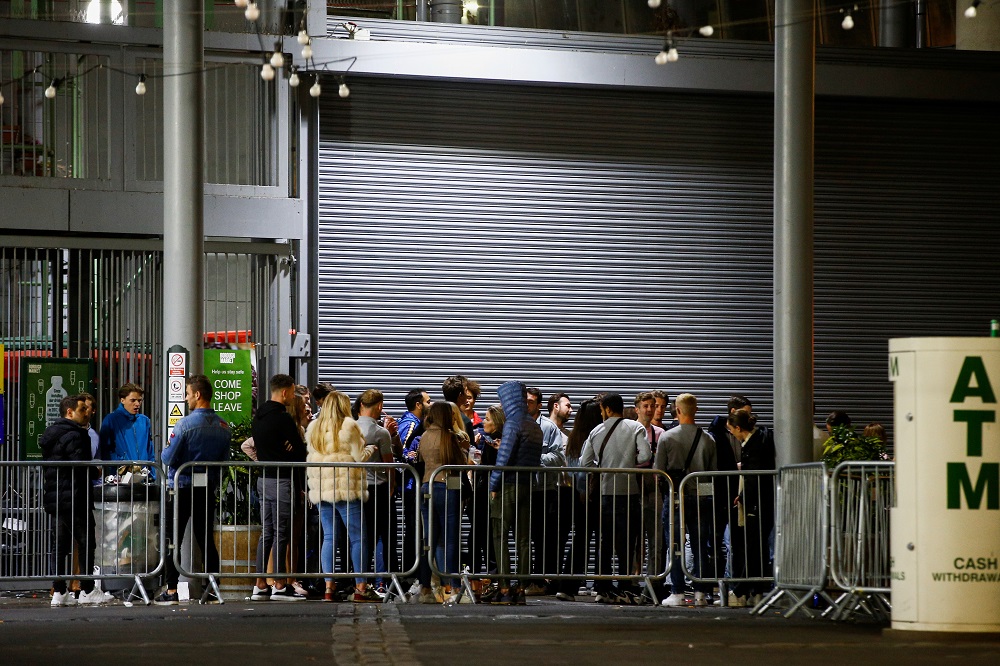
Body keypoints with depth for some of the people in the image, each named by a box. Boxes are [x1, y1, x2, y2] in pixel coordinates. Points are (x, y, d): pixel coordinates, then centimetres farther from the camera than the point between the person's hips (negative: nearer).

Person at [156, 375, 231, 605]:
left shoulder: (186, 424, -15)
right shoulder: (224, 427, 2)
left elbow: (168, 458, -14)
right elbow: (224, 461, 10)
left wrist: (164, 451, 7)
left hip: (180, 490, -5)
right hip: (207, 491, 5)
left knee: (172, 540, 2)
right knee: (206, 541, 10)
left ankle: (171, 591, 0)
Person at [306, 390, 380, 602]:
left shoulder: (313, 428, 12)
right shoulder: (349, 426, -6)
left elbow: (310, 458, 17)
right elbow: (359, 456, -5)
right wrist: (370, 449, 13)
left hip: (321, 489, 5)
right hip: (347, 489, -5)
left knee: (328, 537, 6)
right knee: (357, 537, -1)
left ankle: (328, 586, 1)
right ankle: (361, 587, -3)